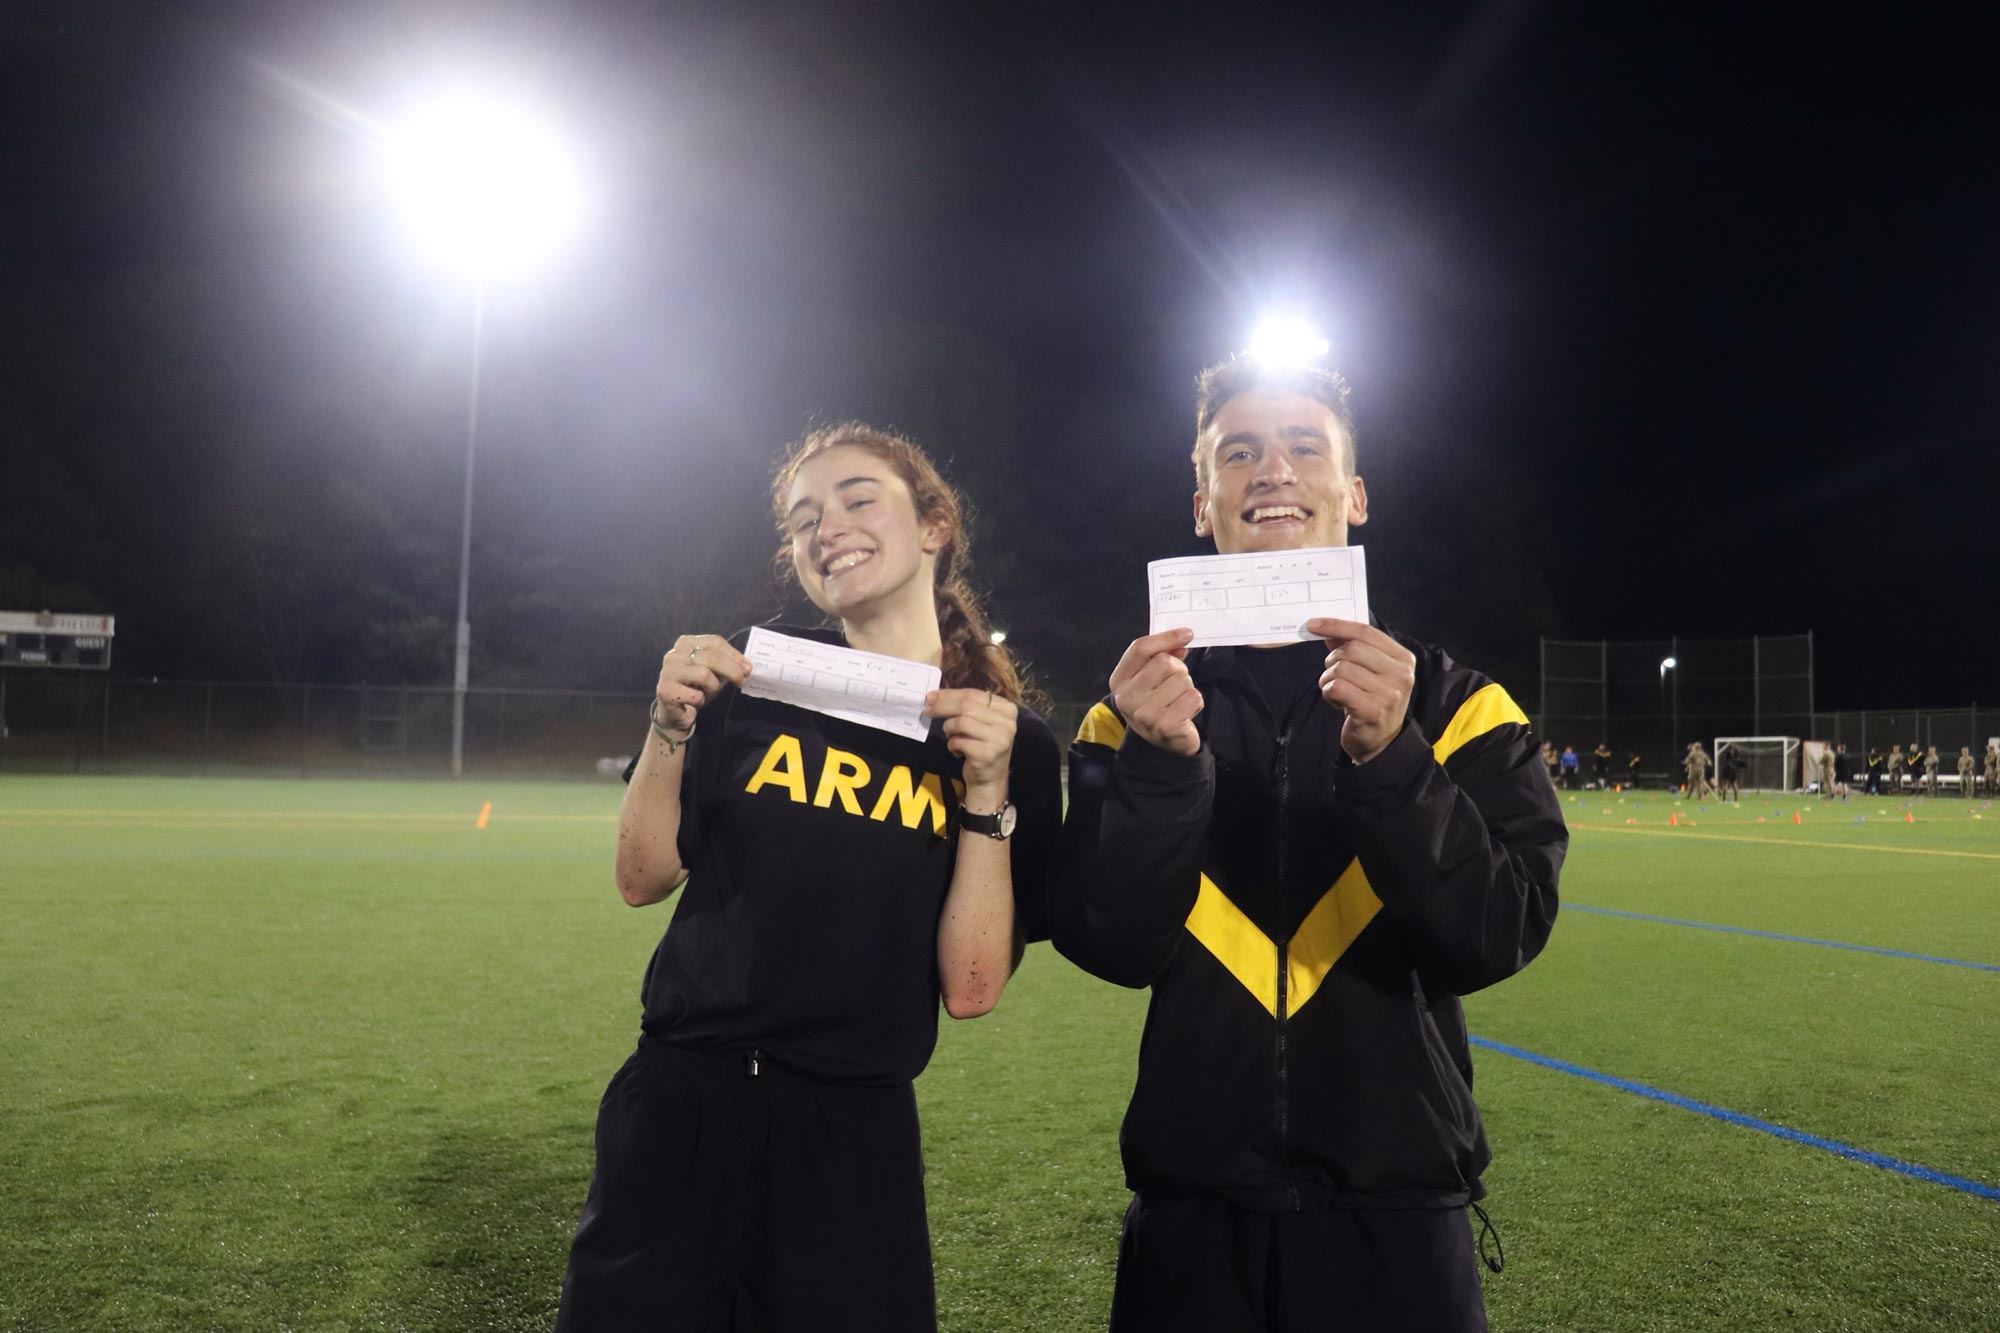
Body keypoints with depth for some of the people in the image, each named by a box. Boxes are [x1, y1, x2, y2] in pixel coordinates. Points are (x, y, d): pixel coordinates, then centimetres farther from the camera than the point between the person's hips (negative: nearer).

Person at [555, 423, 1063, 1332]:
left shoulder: (1014, 743, -4)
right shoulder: (757, 678, -3)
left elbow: (971, 989, -8)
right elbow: (644, 879, 3)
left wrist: (988, 790, -18)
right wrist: (672, 727, -11)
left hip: (857, 1132, 0)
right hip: (680, 1103, 1)